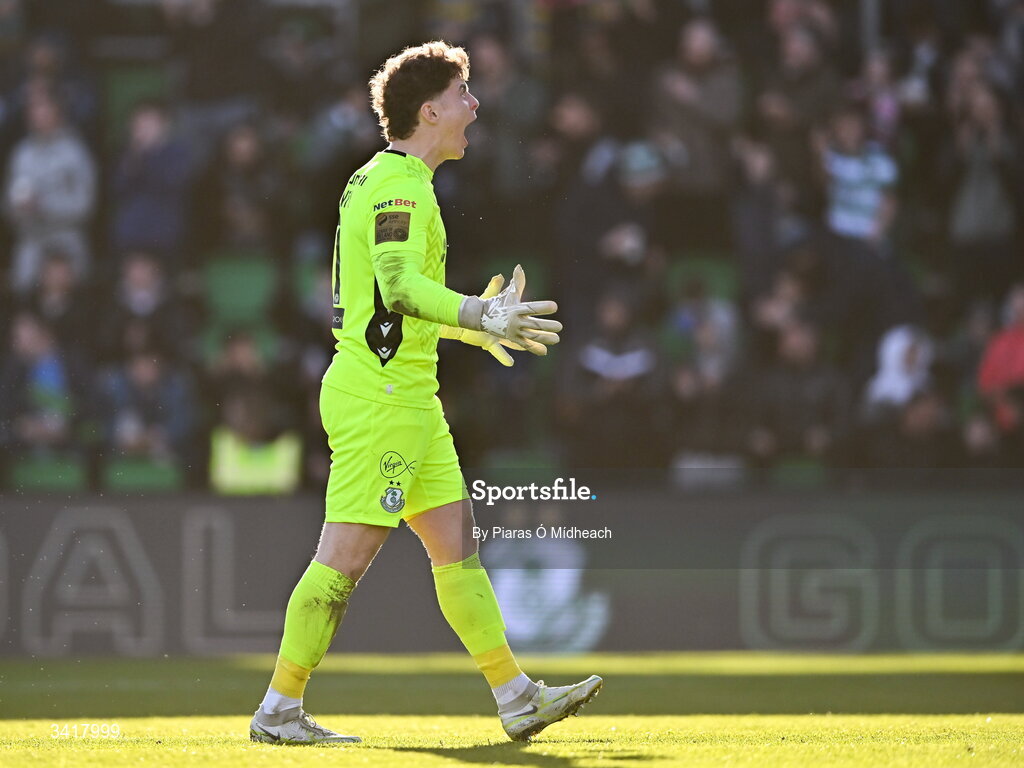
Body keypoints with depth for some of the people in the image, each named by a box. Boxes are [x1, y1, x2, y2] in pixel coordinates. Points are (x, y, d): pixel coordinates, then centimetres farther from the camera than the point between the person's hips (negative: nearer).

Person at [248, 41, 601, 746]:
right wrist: (479, 318, -35)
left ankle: (518, 700, 10)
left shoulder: (387, 181, 19)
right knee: (346, 557, -8)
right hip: (380, 397, -11)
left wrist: (474, 320, 29)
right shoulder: (399, 185, -14)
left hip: (409, 397, 11)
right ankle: (279, 710, -2)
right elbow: (398, 284, -28)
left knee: (457, 543, 9)